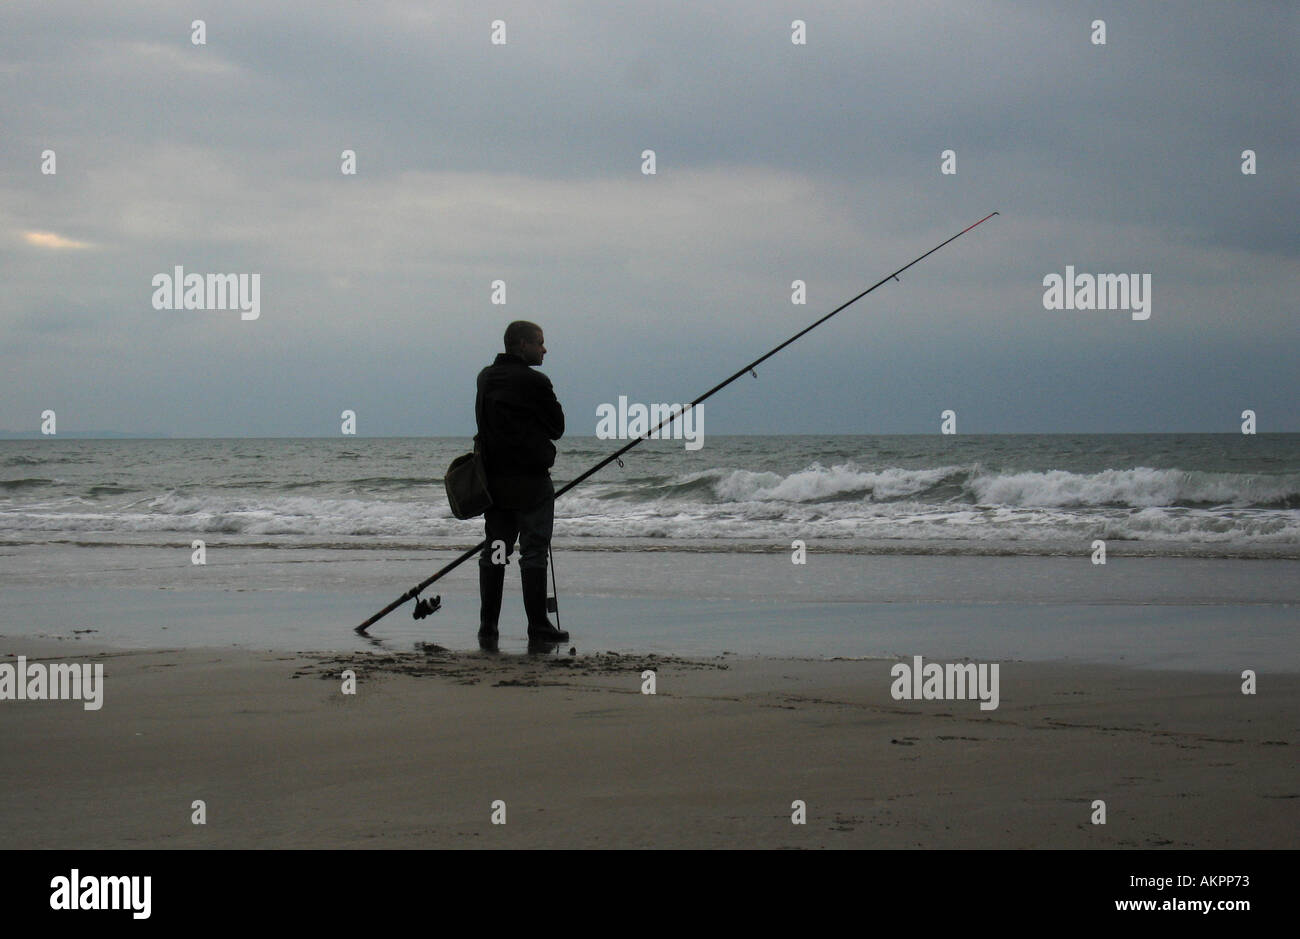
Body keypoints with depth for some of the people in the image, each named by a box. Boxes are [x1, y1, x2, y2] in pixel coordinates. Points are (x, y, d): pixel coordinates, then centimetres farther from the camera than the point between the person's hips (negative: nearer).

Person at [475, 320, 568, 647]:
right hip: (530, 480, -7)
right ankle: (538, 626, 1)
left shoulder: (485, 378, 9)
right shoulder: (533, 382, -13)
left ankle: (487, 627, 7)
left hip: (493, 478, 7)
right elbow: (557, 427, -3)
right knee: (534, 552, -1)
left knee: (493, 552, 9)